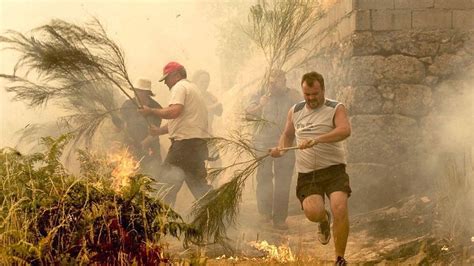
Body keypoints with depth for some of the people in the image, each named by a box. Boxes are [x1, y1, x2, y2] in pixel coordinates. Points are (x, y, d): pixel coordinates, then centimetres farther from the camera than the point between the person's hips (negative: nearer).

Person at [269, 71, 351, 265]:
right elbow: (288, 134, 29)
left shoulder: (336, 109, -3)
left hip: (333, 169, -3)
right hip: (306, 174, 3)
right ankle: (324, 221, 19)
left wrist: (316, 140, -33)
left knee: (340, 209, -23)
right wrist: (281, 149, 7)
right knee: (313, 212, -22)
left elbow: (345, 130, -22)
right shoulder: (295, 111, 13)